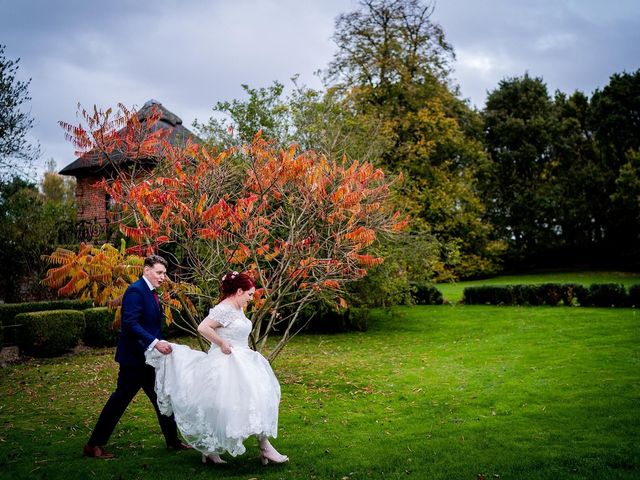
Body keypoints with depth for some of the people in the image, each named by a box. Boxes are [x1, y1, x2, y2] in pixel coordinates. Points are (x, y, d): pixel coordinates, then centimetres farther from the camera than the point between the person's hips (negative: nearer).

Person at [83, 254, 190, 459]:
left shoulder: (151, 293, 13)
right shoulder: (135, 291, -17)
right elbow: (130, 323, -27)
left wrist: (160, 344, 11)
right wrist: (155, 343, -31)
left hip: (147, 358, 10)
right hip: (134, 357, -10)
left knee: (161, 398, 14)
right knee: (120, 399, -1)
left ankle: (173, 441, 24)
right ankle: (94, 445, 10)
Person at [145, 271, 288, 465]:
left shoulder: (238, 309, 12)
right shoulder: (224, 309, -18)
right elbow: (203, 328, -27)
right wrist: (222, 344, -21)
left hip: (239, 364, 10)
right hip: (225, 365, -10)